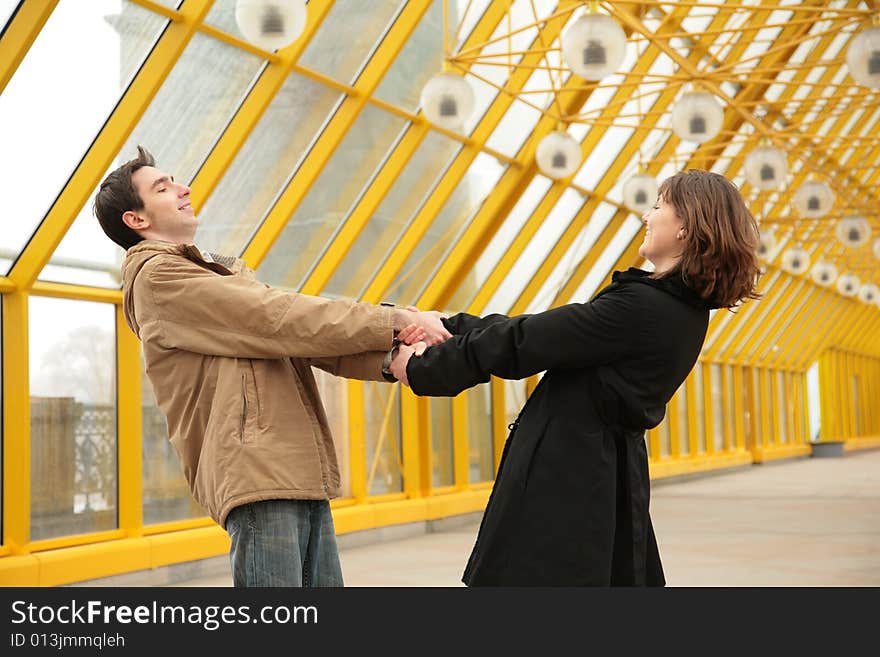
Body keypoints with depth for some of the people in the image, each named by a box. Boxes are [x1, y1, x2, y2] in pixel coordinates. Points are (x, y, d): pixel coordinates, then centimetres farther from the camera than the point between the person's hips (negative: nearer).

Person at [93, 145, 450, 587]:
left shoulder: (224, 274, 26)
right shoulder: (158, 276, -3)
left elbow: (303, 338, 13)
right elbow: (276, 320, -11)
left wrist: (387, 359, -5)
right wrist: (393, 320, -10)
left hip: (304, 476, 9)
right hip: (256, 476, -9)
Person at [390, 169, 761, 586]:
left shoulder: (639, 308, -19)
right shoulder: (684, 310, 11)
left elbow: (523, 345, -15)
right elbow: (543, 334, 12)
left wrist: (422, 368, -3)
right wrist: (448, 326, 10)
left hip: (566, 484, -10)